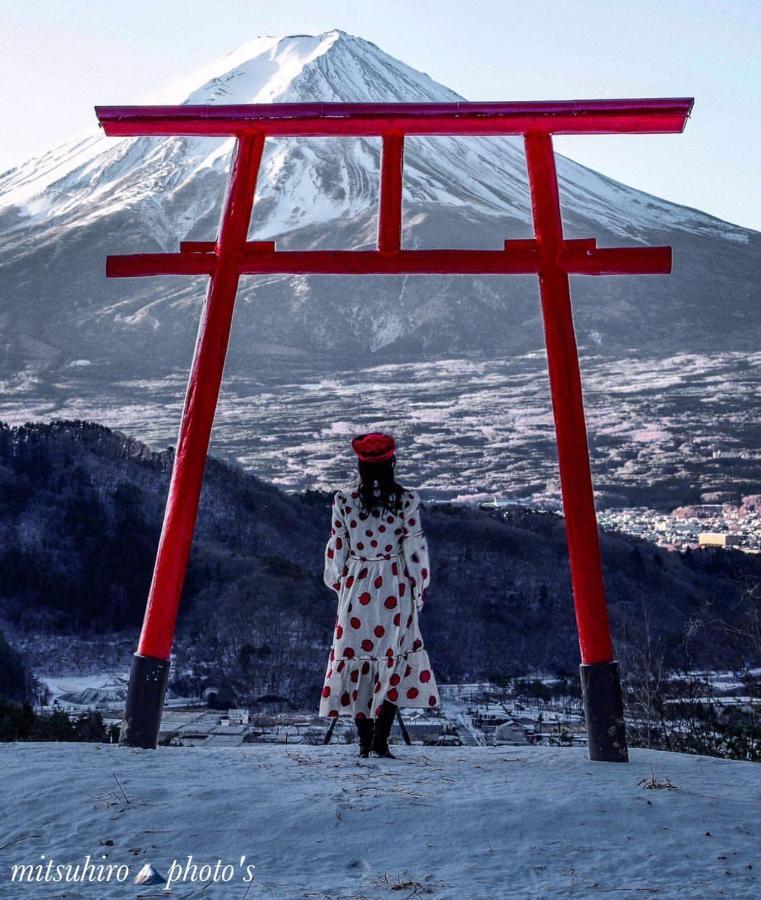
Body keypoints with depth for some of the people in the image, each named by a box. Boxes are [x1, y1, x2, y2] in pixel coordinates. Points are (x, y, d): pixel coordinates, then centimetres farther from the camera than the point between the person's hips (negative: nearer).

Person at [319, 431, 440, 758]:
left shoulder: (343, 499, -4)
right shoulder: (406, 499, -7)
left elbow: (336, 550, 2)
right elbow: (414, 548, -4)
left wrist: (338, 585, 16)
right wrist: (419, 589, 8)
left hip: (355, 589, 2)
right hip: (394, 590, -1)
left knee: (358, 660, 11)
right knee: (394, 660, 7)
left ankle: (365, 742, 16)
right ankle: (380, 740, 1)